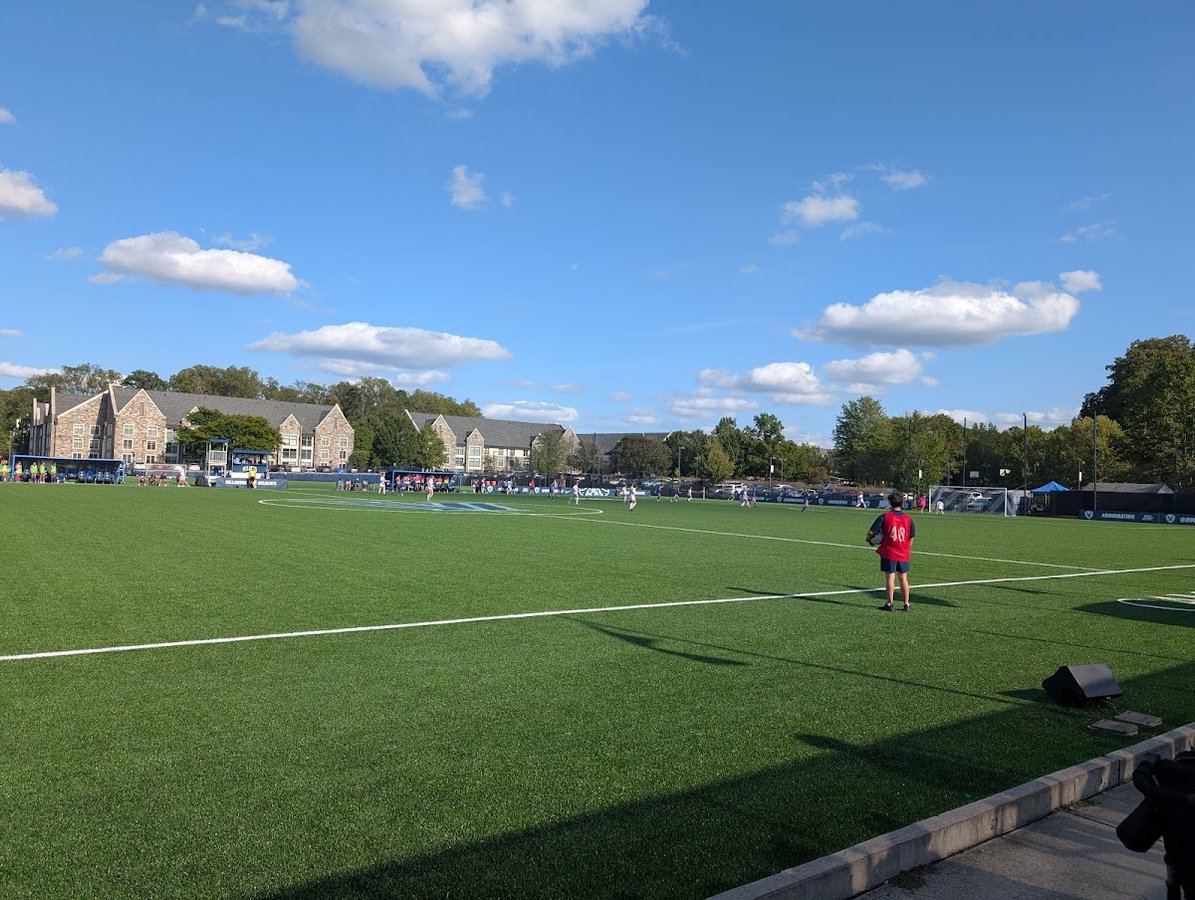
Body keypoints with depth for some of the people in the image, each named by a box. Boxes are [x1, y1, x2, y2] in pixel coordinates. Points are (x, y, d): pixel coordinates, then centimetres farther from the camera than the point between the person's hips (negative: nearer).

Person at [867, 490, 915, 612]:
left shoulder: (884, 517, -9)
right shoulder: (908, 518, 1)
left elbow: (871, 532, -10)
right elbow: (911, 538, 6)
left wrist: (870, 539, 11)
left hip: (889, 553, -3)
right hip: (903, 554, 3)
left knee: (890, 577, 1)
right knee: (903, 578, 11)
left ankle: (889, 604, 3)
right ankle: (906, 604, 16)